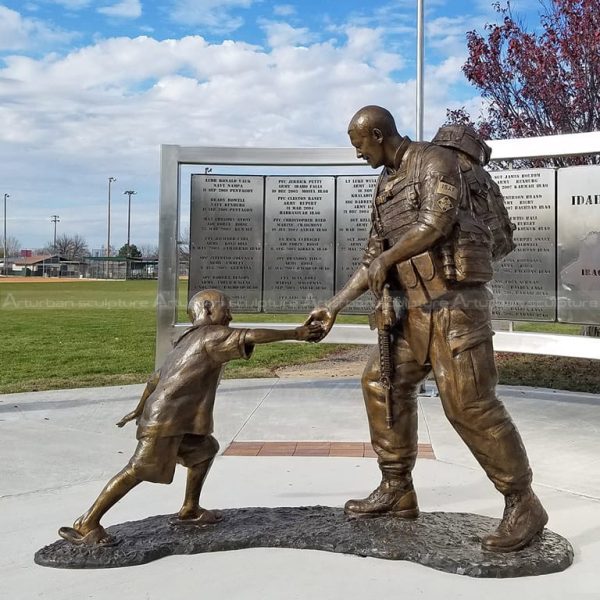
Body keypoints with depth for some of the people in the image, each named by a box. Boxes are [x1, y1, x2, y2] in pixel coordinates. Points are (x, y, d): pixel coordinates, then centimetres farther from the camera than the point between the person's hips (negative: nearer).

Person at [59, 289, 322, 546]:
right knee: (139, 470, -10)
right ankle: (86, 524, -7)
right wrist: (295, 333, -13)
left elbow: (156, 377, 27)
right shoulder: (211, 335, -4)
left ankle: (189, 510, 25)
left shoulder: (187, 341, 23)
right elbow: (252, 335, -17)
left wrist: (139, 409, 35)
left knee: (206, 448, 21)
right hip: (166, 420, -10)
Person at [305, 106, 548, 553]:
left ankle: (523, 505, 0)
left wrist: (387, 259, -7)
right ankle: (397, 491, 18)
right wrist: (334, 306, 17)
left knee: (469, 403, -13)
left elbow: (435, 224, -21)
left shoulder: (435, 161, -5)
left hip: (454, 300, -9)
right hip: (418, 307, 9)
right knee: (383, 383, 8)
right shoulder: (386, 187, 20)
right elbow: (373, 258, 21)